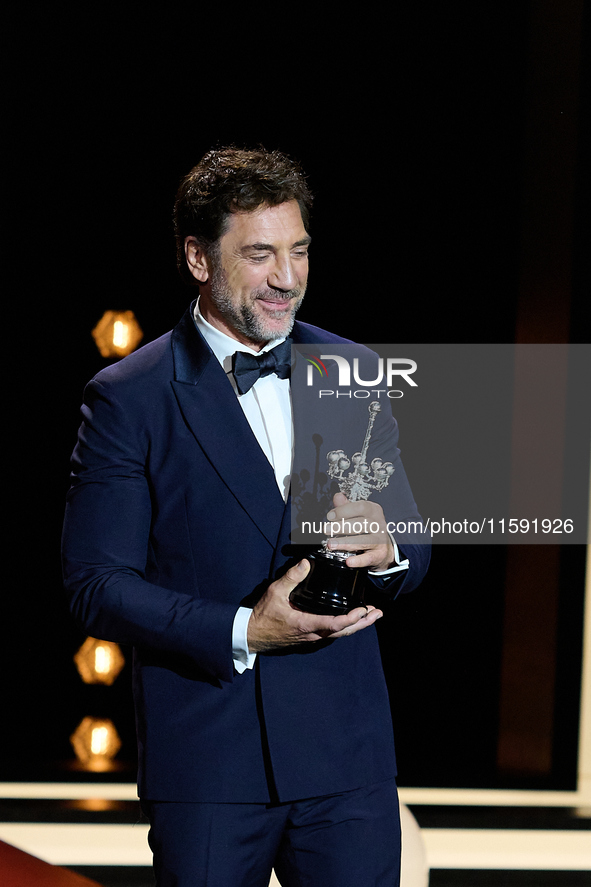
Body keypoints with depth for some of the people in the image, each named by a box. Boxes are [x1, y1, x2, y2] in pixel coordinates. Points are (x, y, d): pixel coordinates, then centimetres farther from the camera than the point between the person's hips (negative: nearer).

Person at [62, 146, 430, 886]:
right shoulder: (127, 399, -4)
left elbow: (413, 549, 13)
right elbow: (95, 585, -7)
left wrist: (387, 549, -12)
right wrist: (242, 632, -18)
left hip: (347, 750, 3)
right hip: (207, 762, -3)